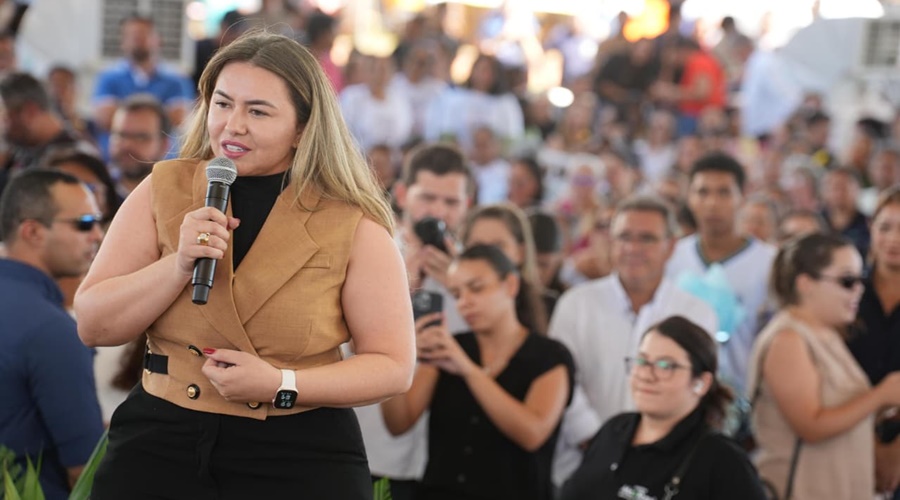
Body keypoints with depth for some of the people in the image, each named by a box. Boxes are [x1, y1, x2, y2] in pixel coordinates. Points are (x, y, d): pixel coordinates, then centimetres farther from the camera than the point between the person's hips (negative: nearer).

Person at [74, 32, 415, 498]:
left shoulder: (352, 226, -6)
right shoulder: (163, 191, 1)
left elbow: (393, 366, -6)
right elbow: (94, 327, -2)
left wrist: (280, 385, -18)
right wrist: (179, 265, -17)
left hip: (301, 456, -1)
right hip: (162, 441, 2)